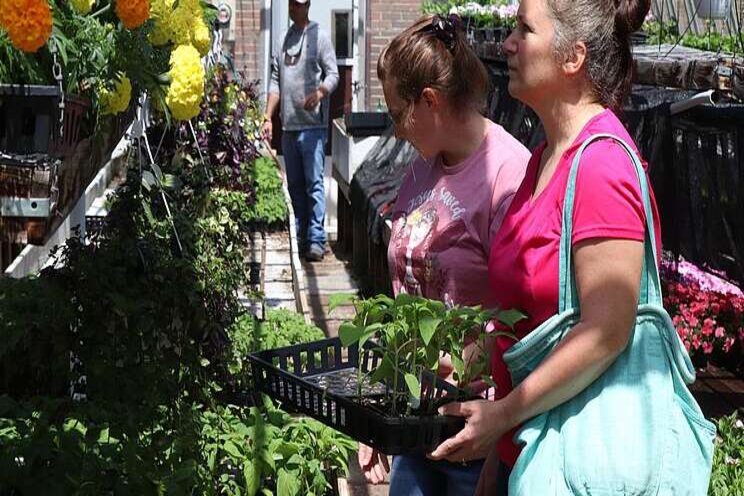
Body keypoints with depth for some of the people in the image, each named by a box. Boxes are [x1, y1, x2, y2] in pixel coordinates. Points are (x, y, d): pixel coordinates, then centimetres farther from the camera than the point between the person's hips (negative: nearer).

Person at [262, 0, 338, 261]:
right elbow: (275, 82, 16)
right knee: (295, 185, 11)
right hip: (288, 125, 7)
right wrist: (268, 117, 8)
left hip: (312, 125, -6)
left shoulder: (319, 37, -2)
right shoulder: (284, 39, 15)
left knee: (314, 183, -8)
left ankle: (316, 239, -7)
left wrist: (319, 93, -26)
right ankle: (301, 237, 18)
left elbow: (333, 74, -6)